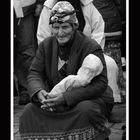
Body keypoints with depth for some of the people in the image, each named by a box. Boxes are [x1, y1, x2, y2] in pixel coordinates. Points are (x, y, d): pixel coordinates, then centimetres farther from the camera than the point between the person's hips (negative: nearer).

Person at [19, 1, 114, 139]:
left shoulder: (91, 47, -16)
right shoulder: (46, 45, 2)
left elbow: (99, 84, -23)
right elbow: (35, 73, 2)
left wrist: (66, 97, -32)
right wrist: (38, 91, -25)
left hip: (87, 98, -5)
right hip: (55, 98, 5)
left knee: (85, 109, -37)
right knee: (29, 111, -15)